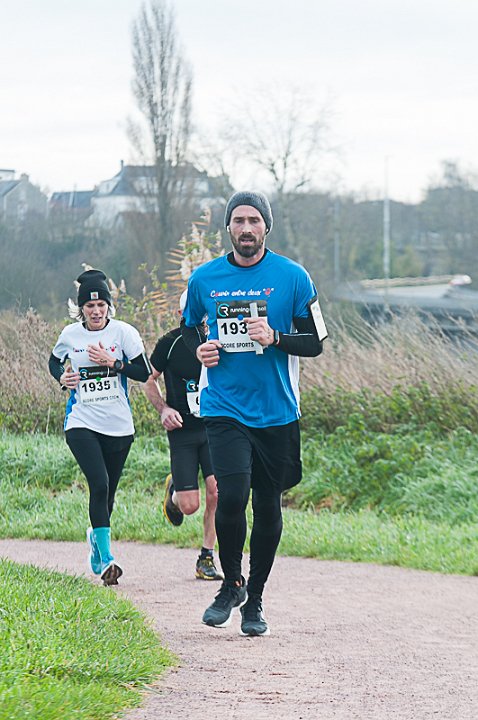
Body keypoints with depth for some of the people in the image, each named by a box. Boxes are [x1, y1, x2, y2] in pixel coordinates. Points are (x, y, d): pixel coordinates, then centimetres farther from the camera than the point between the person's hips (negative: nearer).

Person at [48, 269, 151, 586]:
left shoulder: (123, 332, -4)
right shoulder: (70, 334, 2)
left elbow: (145, 373, -8)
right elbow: (54, 361, 21)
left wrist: (112, 361, -18)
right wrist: (62, 377, 0)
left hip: (119, 426, 1)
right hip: (81, 423, -1)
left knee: (108, 491, 12)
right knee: (99, 483, -19)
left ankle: (97, 535, 44)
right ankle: (105, 558, -19)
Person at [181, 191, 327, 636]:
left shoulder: (292, 277, -1)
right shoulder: (204, 279, 4)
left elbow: (315, 342, 2)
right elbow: (187, 328, 20)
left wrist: (274, 338, -16)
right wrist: (198, 349, -2)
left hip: (276, 411, 1)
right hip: (224, 408, 0)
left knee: (268, 506, 6)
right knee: (232, 495, -17)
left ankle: (254, 601, 22)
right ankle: (231, 583, 7)